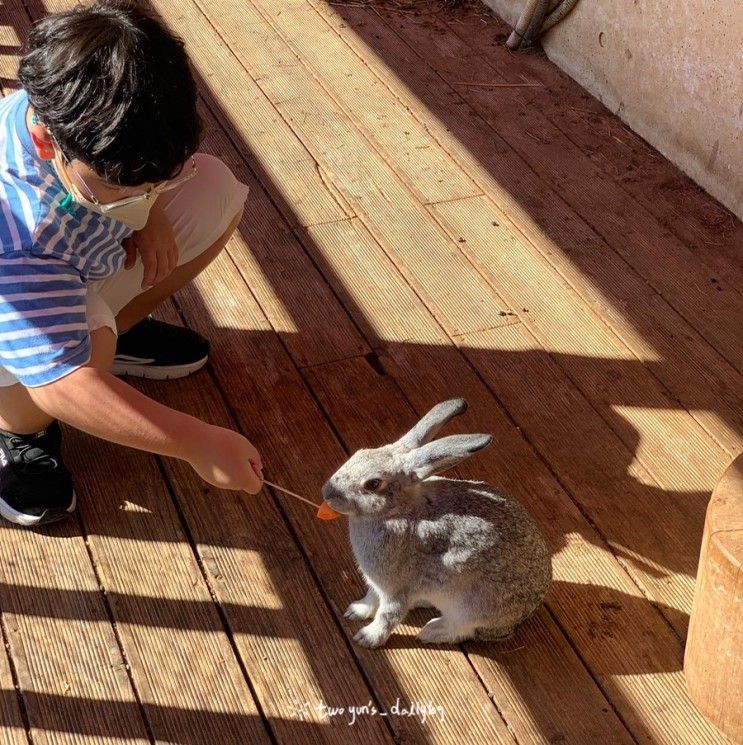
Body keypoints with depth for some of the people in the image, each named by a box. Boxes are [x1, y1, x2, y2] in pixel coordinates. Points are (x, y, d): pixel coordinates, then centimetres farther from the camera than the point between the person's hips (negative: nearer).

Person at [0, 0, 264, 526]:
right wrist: (198, 443, -43)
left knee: (216, 190, -8)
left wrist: (151, 207, -18)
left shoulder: (84, 114, -25)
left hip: (90, 266, 7)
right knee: (90, 339, -41)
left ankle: (121, 330, 8)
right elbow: (63, 383, -44)